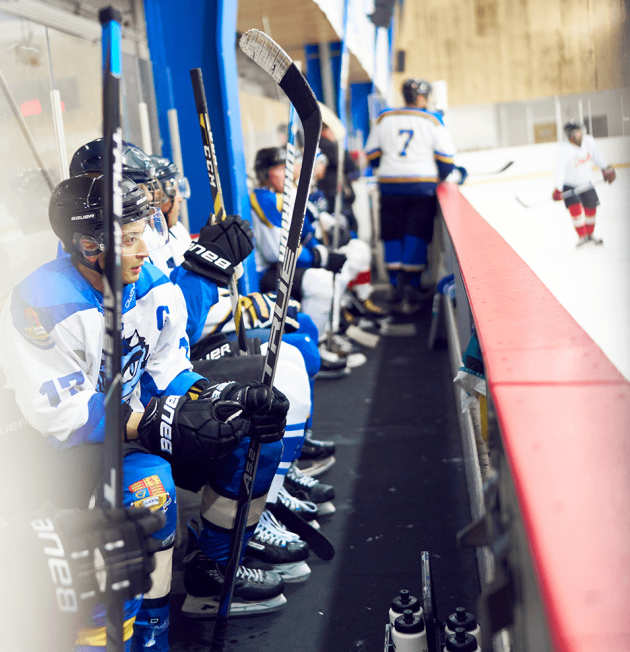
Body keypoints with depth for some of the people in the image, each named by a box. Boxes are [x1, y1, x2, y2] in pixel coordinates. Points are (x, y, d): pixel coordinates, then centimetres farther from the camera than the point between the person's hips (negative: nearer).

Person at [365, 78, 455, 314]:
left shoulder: (384, 119, 6)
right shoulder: (433, 121, 0)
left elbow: (371, 155, 10)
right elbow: (445, 158, -1)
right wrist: (439, 179, 17)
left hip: (390, 186, 2)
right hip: (423, 186, -2)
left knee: (393, 236, 9)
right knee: (417, 237, 1)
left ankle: (396, 287, 8)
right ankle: (411, 288, -4)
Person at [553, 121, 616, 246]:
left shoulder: (588, 141, -13)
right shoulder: (564, 149, -28)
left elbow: (596, 155, 6)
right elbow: (560, 168, -34)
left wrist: (606, 169, 12)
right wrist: (558, 189, -41)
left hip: (585, 182, 5)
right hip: (569, 185, -5)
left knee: (591, 207, 8)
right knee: (575, 208, -17)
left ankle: (590, 234, 29)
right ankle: (582, 236, -3)